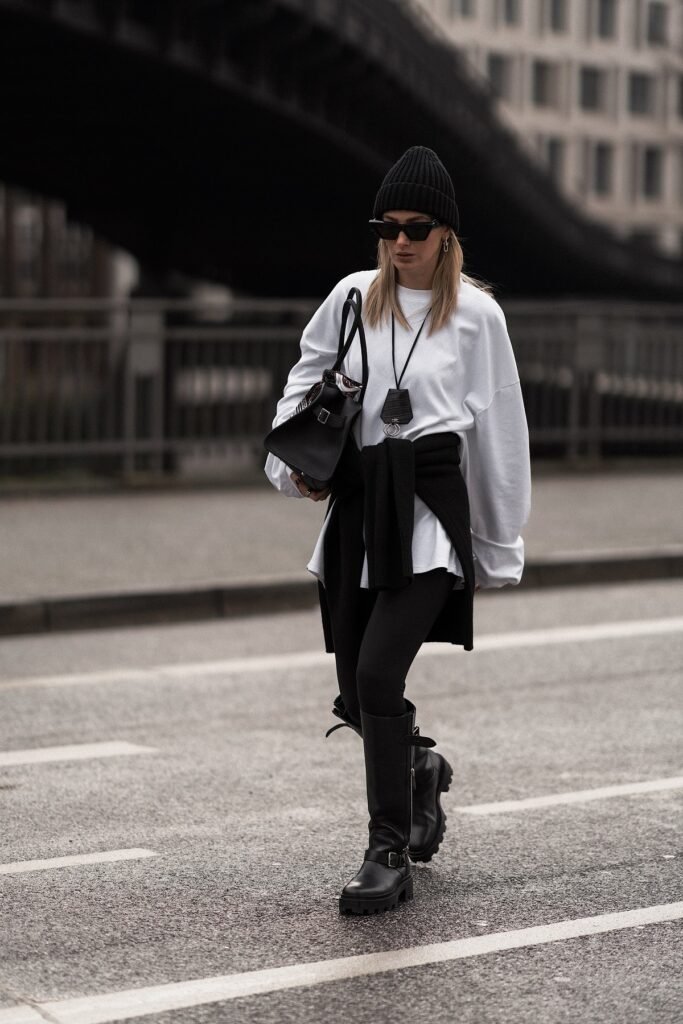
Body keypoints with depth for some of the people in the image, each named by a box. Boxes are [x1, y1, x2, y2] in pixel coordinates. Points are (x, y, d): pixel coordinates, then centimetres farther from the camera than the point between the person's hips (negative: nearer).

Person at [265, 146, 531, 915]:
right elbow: (306, 380, 21)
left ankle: (390, 856, -5)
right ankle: (419, 768, 42)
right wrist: (294, 461, 4)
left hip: (430, 507, -4)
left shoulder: (476, 313, 0)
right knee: (354, 690, 9)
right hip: (356, 503, 4)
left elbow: (499, 433, 5)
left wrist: (499, 547, 7)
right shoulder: (352, 296, 8)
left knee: (378, 672, -16)